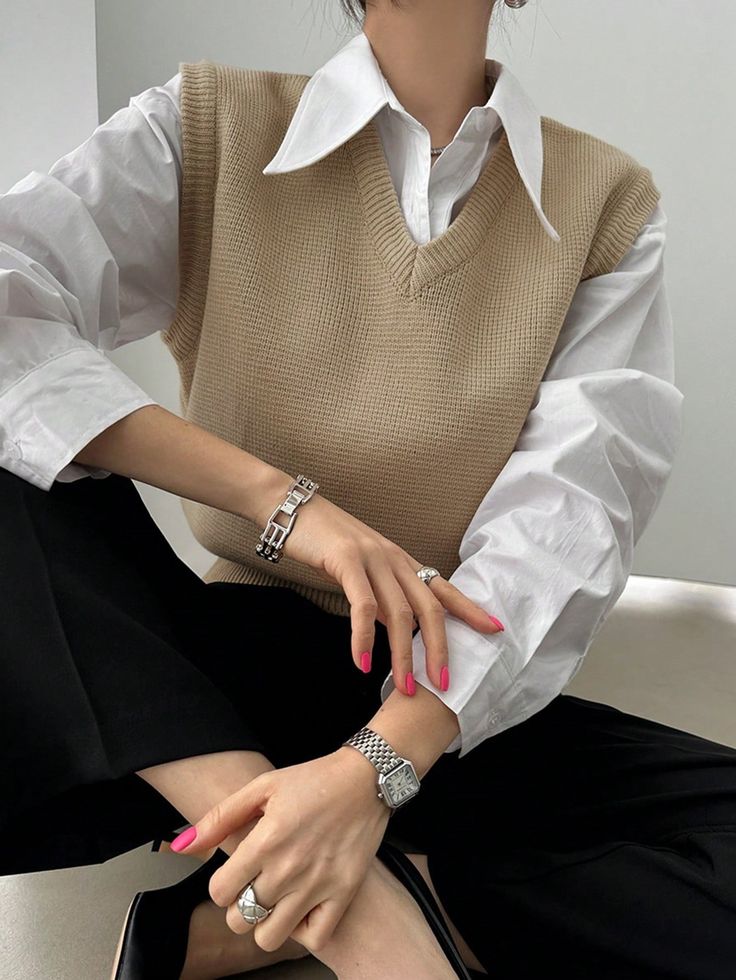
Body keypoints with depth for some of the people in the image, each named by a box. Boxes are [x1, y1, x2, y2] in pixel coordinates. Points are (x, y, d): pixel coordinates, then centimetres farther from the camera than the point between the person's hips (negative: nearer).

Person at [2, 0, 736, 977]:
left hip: (454, 703, 1)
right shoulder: (208, 127, 1)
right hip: (219, 675, 0)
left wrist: (375, 767, -26)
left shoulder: (607, 201, 2)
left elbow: (570, 512, -11)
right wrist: (280, 497, -25)